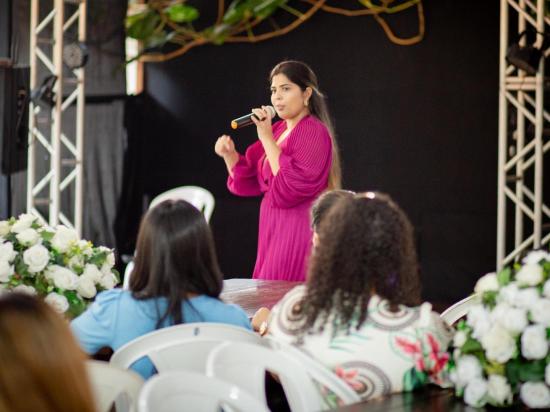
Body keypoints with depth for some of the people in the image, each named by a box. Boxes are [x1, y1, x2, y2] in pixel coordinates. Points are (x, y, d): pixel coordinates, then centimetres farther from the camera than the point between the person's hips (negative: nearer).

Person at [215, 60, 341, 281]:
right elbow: (250, 182, 14)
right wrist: (229, 155, -5)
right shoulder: (278, 130, 12)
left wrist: (266, 138, -18)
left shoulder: (313, 132, -12)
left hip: (298, 235, -8)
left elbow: (290, 187, -22)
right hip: (276, 231, 8)